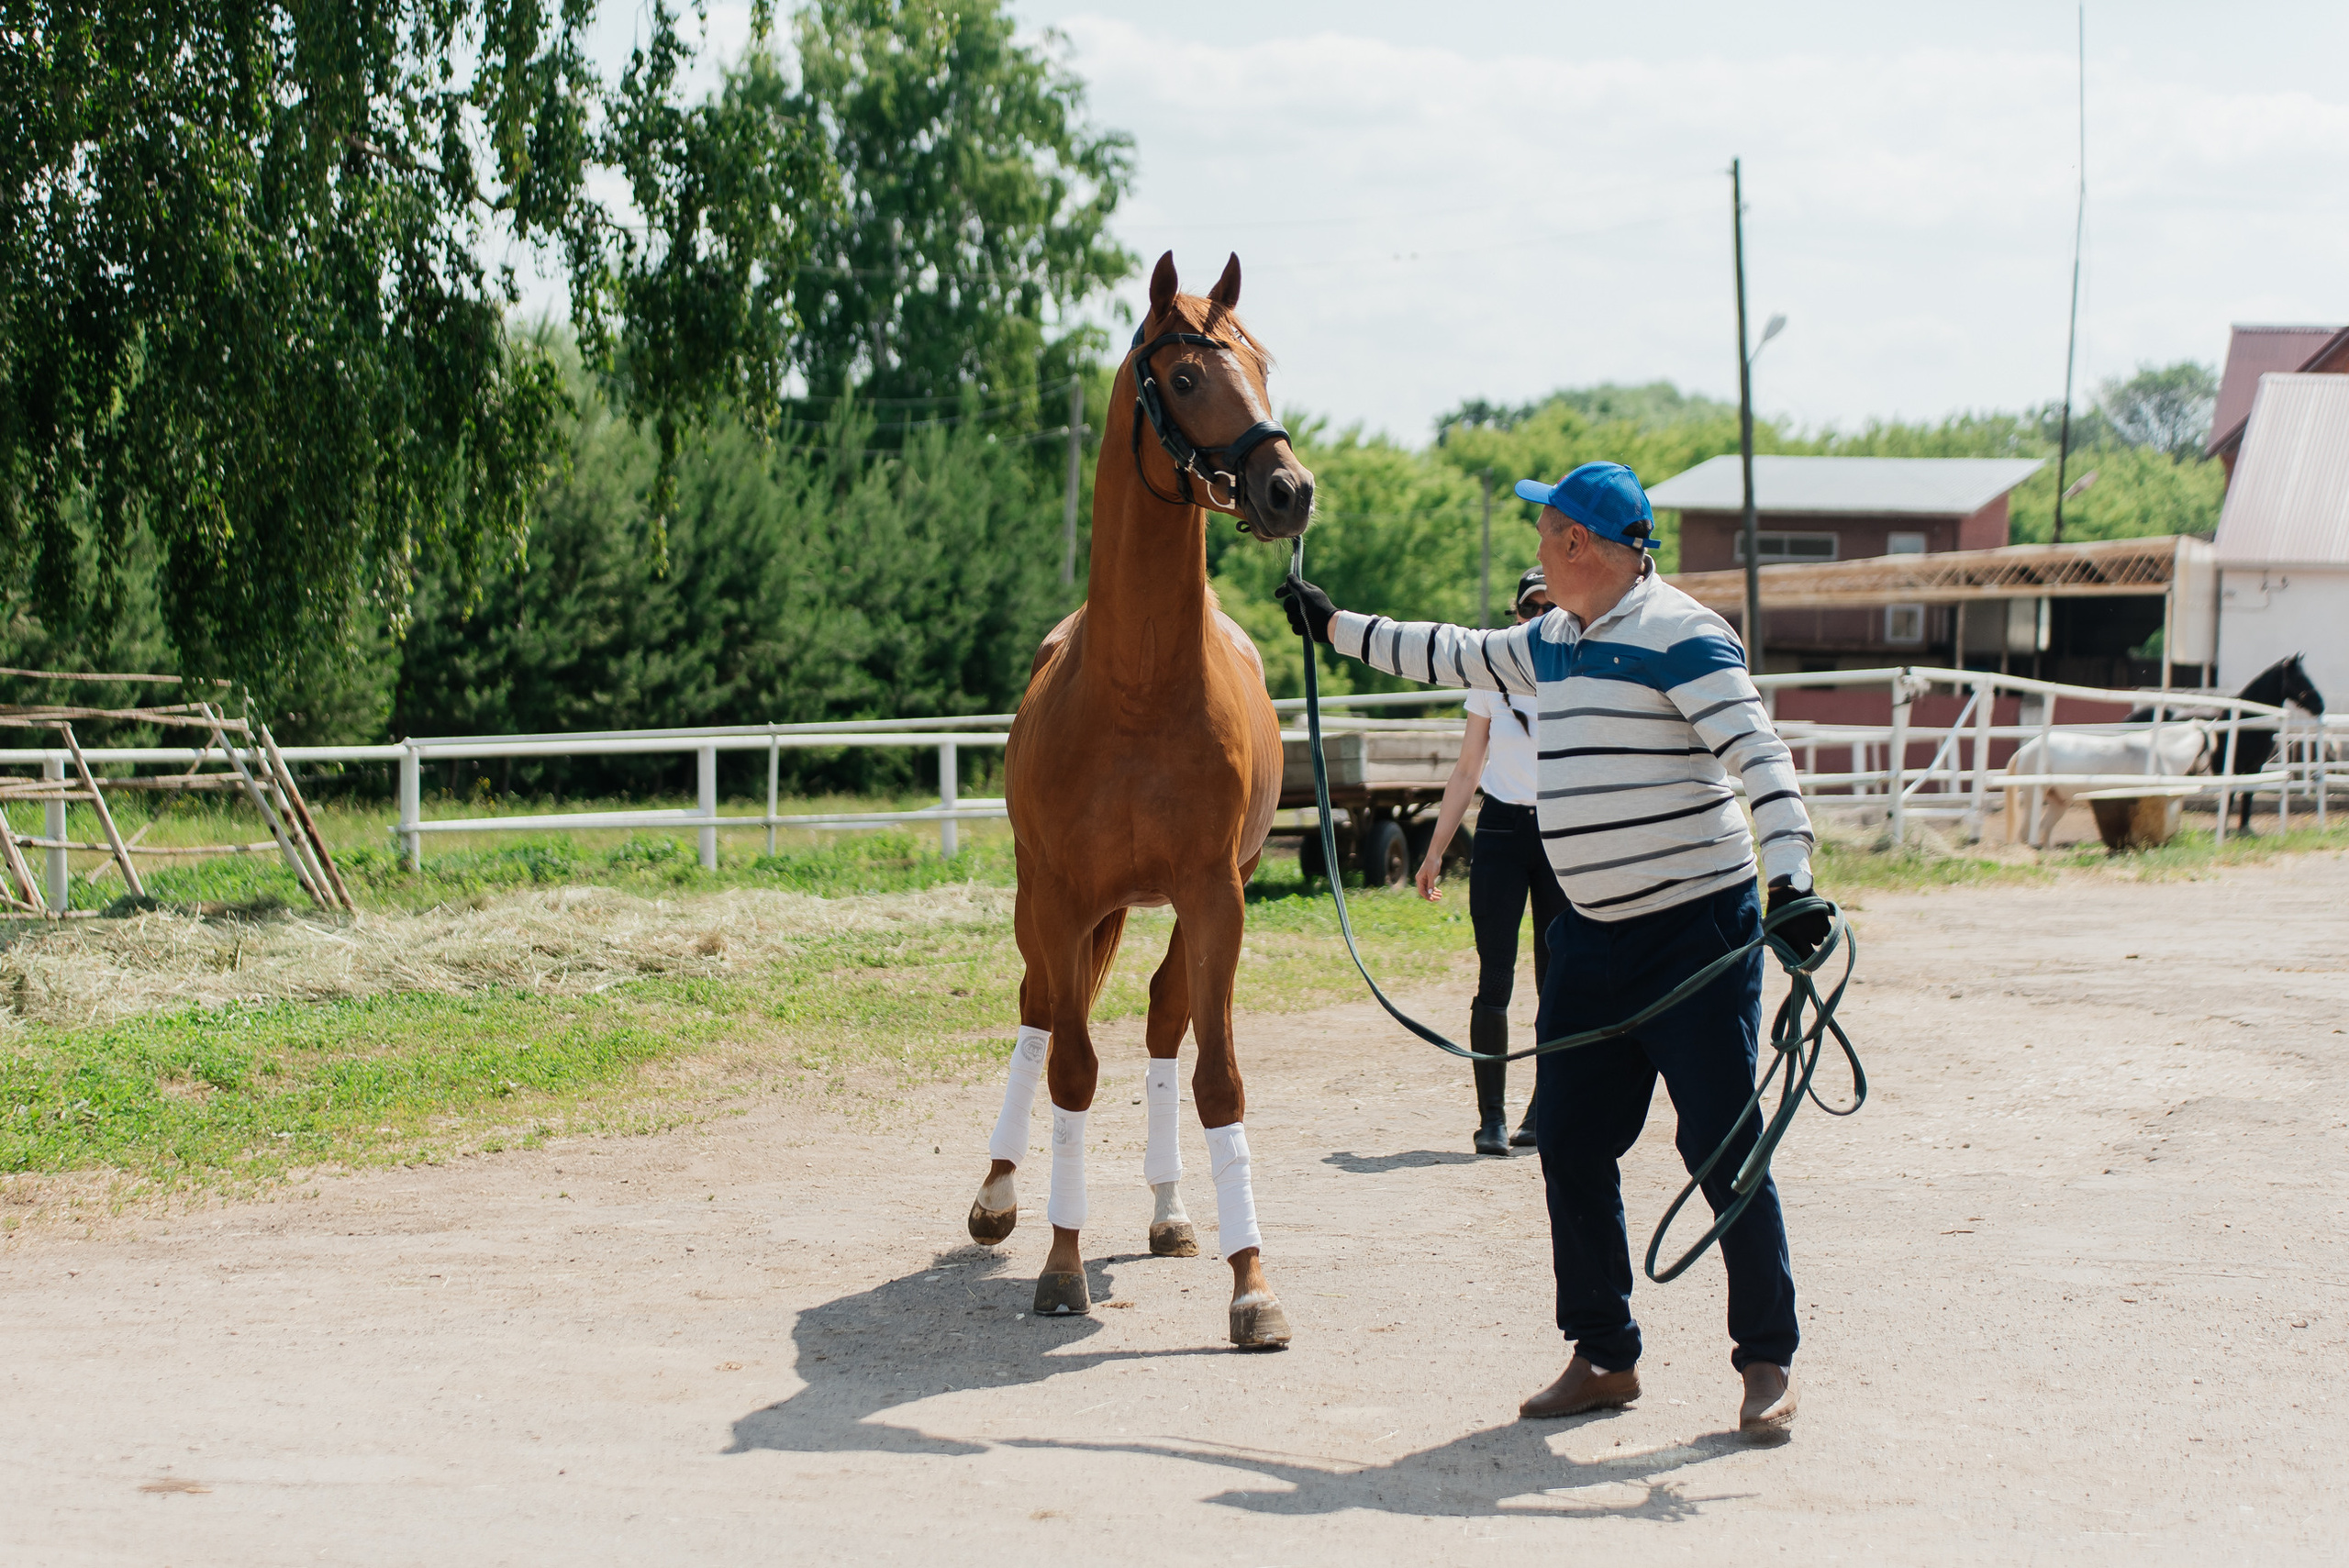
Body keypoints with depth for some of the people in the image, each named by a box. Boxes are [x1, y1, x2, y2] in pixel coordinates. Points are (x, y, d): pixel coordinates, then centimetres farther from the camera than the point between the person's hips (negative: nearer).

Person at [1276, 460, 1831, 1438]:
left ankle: (1767, 1362, 5)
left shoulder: (1680, 635, -12)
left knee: (1723, 1147, -6)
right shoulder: (1553, 641, 13)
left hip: (1696, 929, -8)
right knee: (1570, 1144, 6)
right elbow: (1457, 659, 29)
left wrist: (1790, 879, -32)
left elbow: (1759, 755, -21)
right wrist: (1336, 627, 34)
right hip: (1588, 935, 8)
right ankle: (1603, 1356, 17)